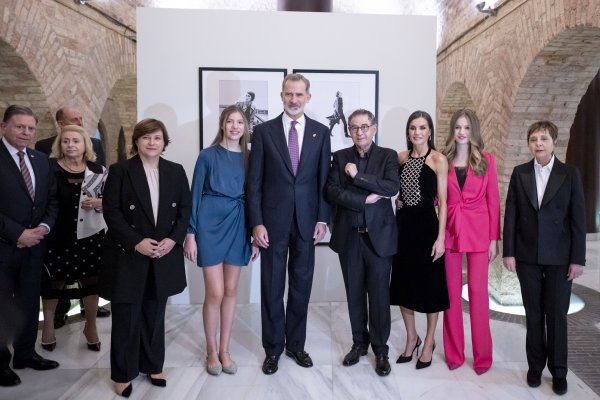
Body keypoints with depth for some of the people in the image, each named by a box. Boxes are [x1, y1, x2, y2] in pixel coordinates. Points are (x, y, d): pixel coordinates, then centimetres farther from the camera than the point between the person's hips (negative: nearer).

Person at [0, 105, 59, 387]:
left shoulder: (41, 160, 10)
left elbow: (52, 198, 11)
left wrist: (44, 226, -5)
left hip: (34, 244, 6)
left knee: (30, 303, 16)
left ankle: (25, 353, 32)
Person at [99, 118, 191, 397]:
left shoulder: (176, 171, 6)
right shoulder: (120, 171, -4)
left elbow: (186, 209, 5)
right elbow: (111, 211, -8)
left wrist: (173, 239, -9)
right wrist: (136, 241, -17)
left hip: (164, 255, 3)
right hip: (128, 255, -3)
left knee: (155, 314, 14)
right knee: (126, 316, 6)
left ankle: (152, 366, 30)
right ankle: (123, 373, 23)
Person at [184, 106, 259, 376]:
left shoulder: (249, 157, 7)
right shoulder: (207, 156, -1)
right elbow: (195, 195, -2)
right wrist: (190, 234, -8)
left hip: (238, 226, 3)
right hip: (211, 225, -3)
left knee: (231, 291, 9)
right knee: (215, 293, -2)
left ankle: (224, 350, 23)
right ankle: (211, 350, 18)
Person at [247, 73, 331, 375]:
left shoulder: (320, 132, 5)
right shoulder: (263, 131, 0)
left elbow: (324, 179, 5)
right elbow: (254, 182, -3)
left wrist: (322, 219, -1)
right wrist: (256, 222, -9)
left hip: (306, 220, 2)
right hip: (273, 220, -1)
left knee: (301, 286, 11)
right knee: (272, 287, 8)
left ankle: (296, 344, 28)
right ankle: (273, 348, 24)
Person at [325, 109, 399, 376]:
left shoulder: (388, 156, 2)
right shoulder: (340, 157, 6)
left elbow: (392, 187, -15)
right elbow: (333, 192, -6)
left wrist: (357, 176, -16)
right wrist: (365, 199, -14)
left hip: (379, 235, -2)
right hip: (349, 236, 2)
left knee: (379, 294, 5)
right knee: (354, 294, 12)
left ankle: (380, 349, 21)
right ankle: (359, 343, 29)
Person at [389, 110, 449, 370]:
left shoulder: (438, 159, -6)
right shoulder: (401, 157, 8)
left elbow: (443, 201, -9)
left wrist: (440, 237, -14)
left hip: (427, 226, -5)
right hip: (403, 225, 5)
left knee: (430, 284, 7)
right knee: (404, 282, 11)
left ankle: (429, 342, 26)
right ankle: (411, 338, 30)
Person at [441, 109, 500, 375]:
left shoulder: (486, 160, 2)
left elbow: (493, 201, 1)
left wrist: (494, 239, -3)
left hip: (478, 233, -1)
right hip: (450, 231, 1)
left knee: (478, 293, 2)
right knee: (452, 293, 7)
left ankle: (482, 356, 17)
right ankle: (453, 353, 21)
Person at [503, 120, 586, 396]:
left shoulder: (570, 174, -1)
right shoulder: (520, 173, 3)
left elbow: (578, 218, -3)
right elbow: (510, 214, 1)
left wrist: (578, 258, -7)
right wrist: (508, 252, -4)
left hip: (559, 256, -1)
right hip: (527, 255, 1)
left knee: (557, 313, 6)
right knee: (533, 313, 10)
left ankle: (558, 370, 21)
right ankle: (535, 365, 23)